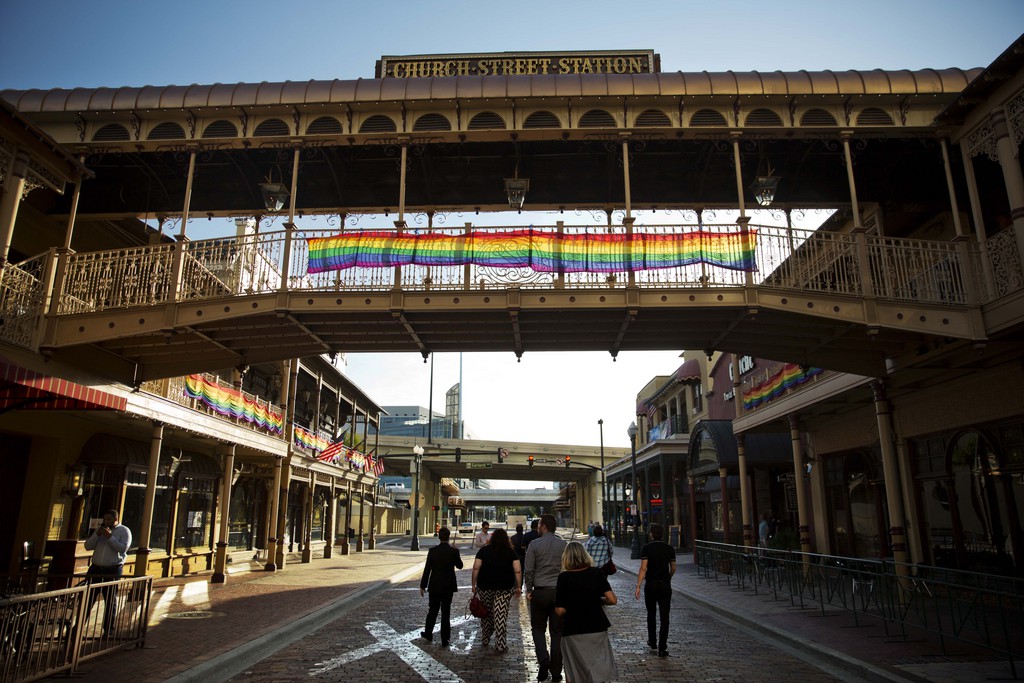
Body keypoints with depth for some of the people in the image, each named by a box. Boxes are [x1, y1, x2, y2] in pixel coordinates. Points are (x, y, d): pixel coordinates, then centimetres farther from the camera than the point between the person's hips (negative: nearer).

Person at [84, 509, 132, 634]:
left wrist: (110, 536, -19)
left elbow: (123, 548, -14)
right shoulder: (100, 529, 14)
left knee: (110, 601, 5)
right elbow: (88, 546, 7)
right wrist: (97, 535, -9)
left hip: (113, 570, -4)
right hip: (96, 568, 4)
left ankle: (108, 630, 14)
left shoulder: (124, 531, 0)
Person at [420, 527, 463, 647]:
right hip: (448, 586, 0)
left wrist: (423, 586, 0)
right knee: (446, 612, 7)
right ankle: (445, 640, 12)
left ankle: (428, 633, 33)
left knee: (432, 610, 18)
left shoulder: (432, 551, -10)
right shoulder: (454, 551, -11)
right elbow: (460, 566, 5)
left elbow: (427, 569, -7)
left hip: (434, 586, 0)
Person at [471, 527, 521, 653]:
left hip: (485, 587, 1)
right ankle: (501, 644, 3)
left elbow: (476, 568, -4)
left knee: (486, 613, 18)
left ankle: (485, 638, 32)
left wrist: (474, 584, 2)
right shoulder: (511, 552, 0)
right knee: (501, 615, 2)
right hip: (505, 588, -1)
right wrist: (518, 587, 3)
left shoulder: (484, 550, 1)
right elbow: (518, 571, -5)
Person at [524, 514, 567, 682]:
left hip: (540, 592, -2)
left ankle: (543, 659, -6)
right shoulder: (563, 545, -1)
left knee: (538, 628, 15)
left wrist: (528, 590, 5)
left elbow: (529, 570, -6)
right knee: (557, 632, 10)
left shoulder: (534, 544, -6)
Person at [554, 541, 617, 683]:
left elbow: (560, 611, -11)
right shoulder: (597, 573, -4)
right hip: (597, 628, 1)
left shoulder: (564, 577, -10)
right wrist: (598, 600, 10)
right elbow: (612, 600, -8)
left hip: (573, 632, -1)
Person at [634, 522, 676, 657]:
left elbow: (643, 568, -15)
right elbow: (673, 568, 10)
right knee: (664, 617, 1)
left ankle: (652, 642, 30)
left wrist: (638, 586, -13)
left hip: (651, 585, -1)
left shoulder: (646, 548, -8)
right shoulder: (670, 549, 1)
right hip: (665, 585, 1)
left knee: (651, 615, 17)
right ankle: (662, 648, -3)